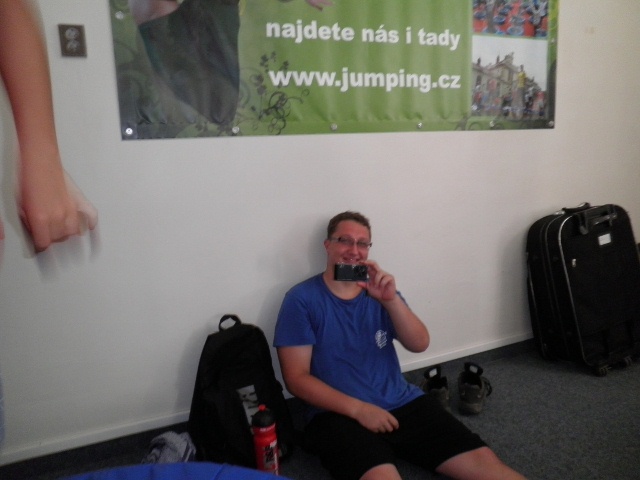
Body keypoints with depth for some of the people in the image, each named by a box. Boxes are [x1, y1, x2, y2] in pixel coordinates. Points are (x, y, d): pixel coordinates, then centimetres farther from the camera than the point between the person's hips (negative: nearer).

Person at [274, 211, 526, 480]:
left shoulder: (379, 290, 10)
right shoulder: (302, 299, -3)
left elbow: (419, 344, -1)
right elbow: (297, 378, -7)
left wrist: (391, 299, -18)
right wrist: (358, 408, -17)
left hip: (403, 403, 4)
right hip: (339, 413, -4)